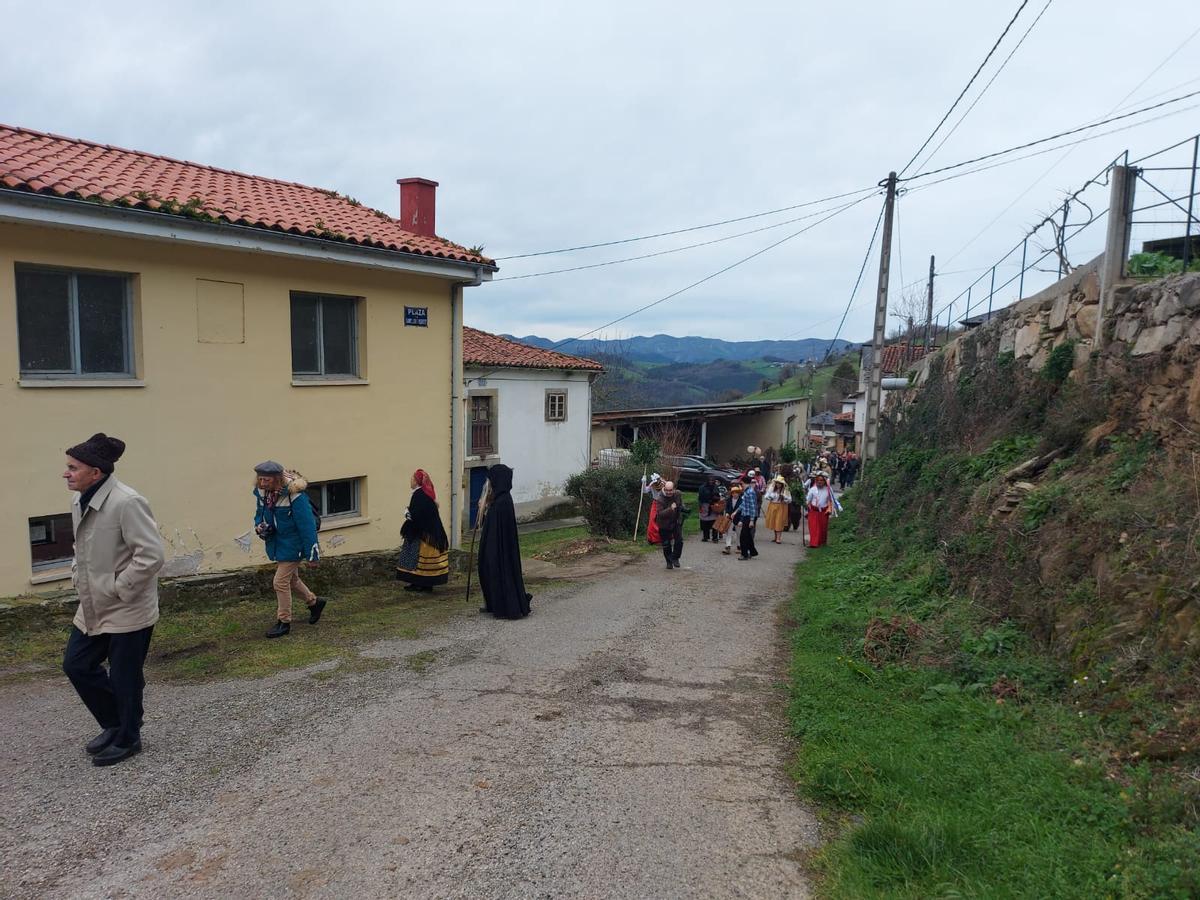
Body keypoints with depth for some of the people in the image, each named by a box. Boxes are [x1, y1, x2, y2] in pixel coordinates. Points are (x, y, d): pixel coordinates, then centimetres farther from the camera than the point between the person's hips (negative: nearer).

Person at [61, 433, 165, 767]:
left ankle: (127, 740, 27)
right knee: (76, 665, 15)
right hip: (93, 607, 9)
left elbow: (152, 555, -26)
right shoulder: (79, 500, 4)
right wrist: (78, 574, 11)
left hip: (127, 610, -9)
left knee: (124, 678, 5)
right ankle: (114, 725, 35)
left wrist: (118, 588, -20)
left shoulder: (126, 502, -24)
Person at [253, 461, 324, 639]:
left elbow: (307, 525, -22)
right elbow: (259, 513, 14)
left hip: (292, 544, -8)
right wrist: (259, 526, -10)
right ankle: (314, 602, 43)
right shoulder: (261, 493, -6)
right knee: (291, 579, 21)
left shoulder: (294, 496, -27)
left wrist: (312, 554, -19)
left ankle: (283, 622, 10)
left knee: (281, 582, -6)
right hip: (276, 543, 8)